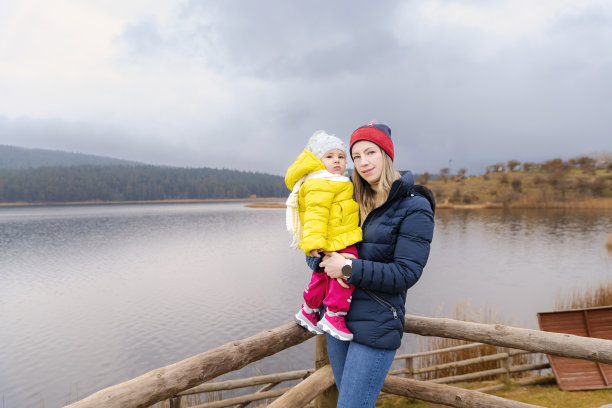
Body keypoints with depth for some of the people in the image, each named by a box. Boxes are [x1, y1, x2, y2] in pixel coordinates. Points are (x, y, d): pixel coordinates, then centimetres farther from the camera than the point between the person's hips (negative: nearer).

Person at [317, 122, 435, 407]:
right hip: (337, 318, 7)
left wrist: (349, 269, -20)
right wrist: (327, 260, -11)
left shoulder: (414, 207, -9)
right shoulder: (354, 201, 8)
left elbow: (406, 273, -16)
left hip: (376, 327, -6)